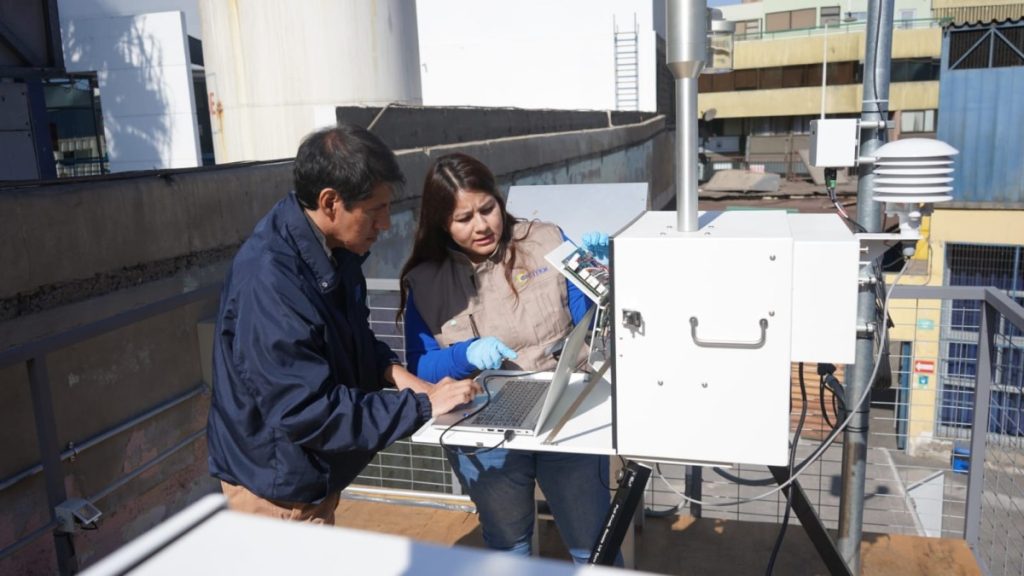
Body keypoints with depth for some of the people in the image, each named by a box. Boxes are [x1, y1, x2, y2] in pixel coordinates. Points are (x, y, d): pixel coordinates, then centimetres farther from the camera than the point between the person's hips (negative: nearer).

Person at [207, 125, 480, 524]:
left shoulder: (335, 250, -5)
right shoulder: (268, 281, -33)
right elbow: (311, 412, -32)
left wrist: (391, 370, -8)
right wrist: (422, 405, -27)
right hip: (278, 487, -8)